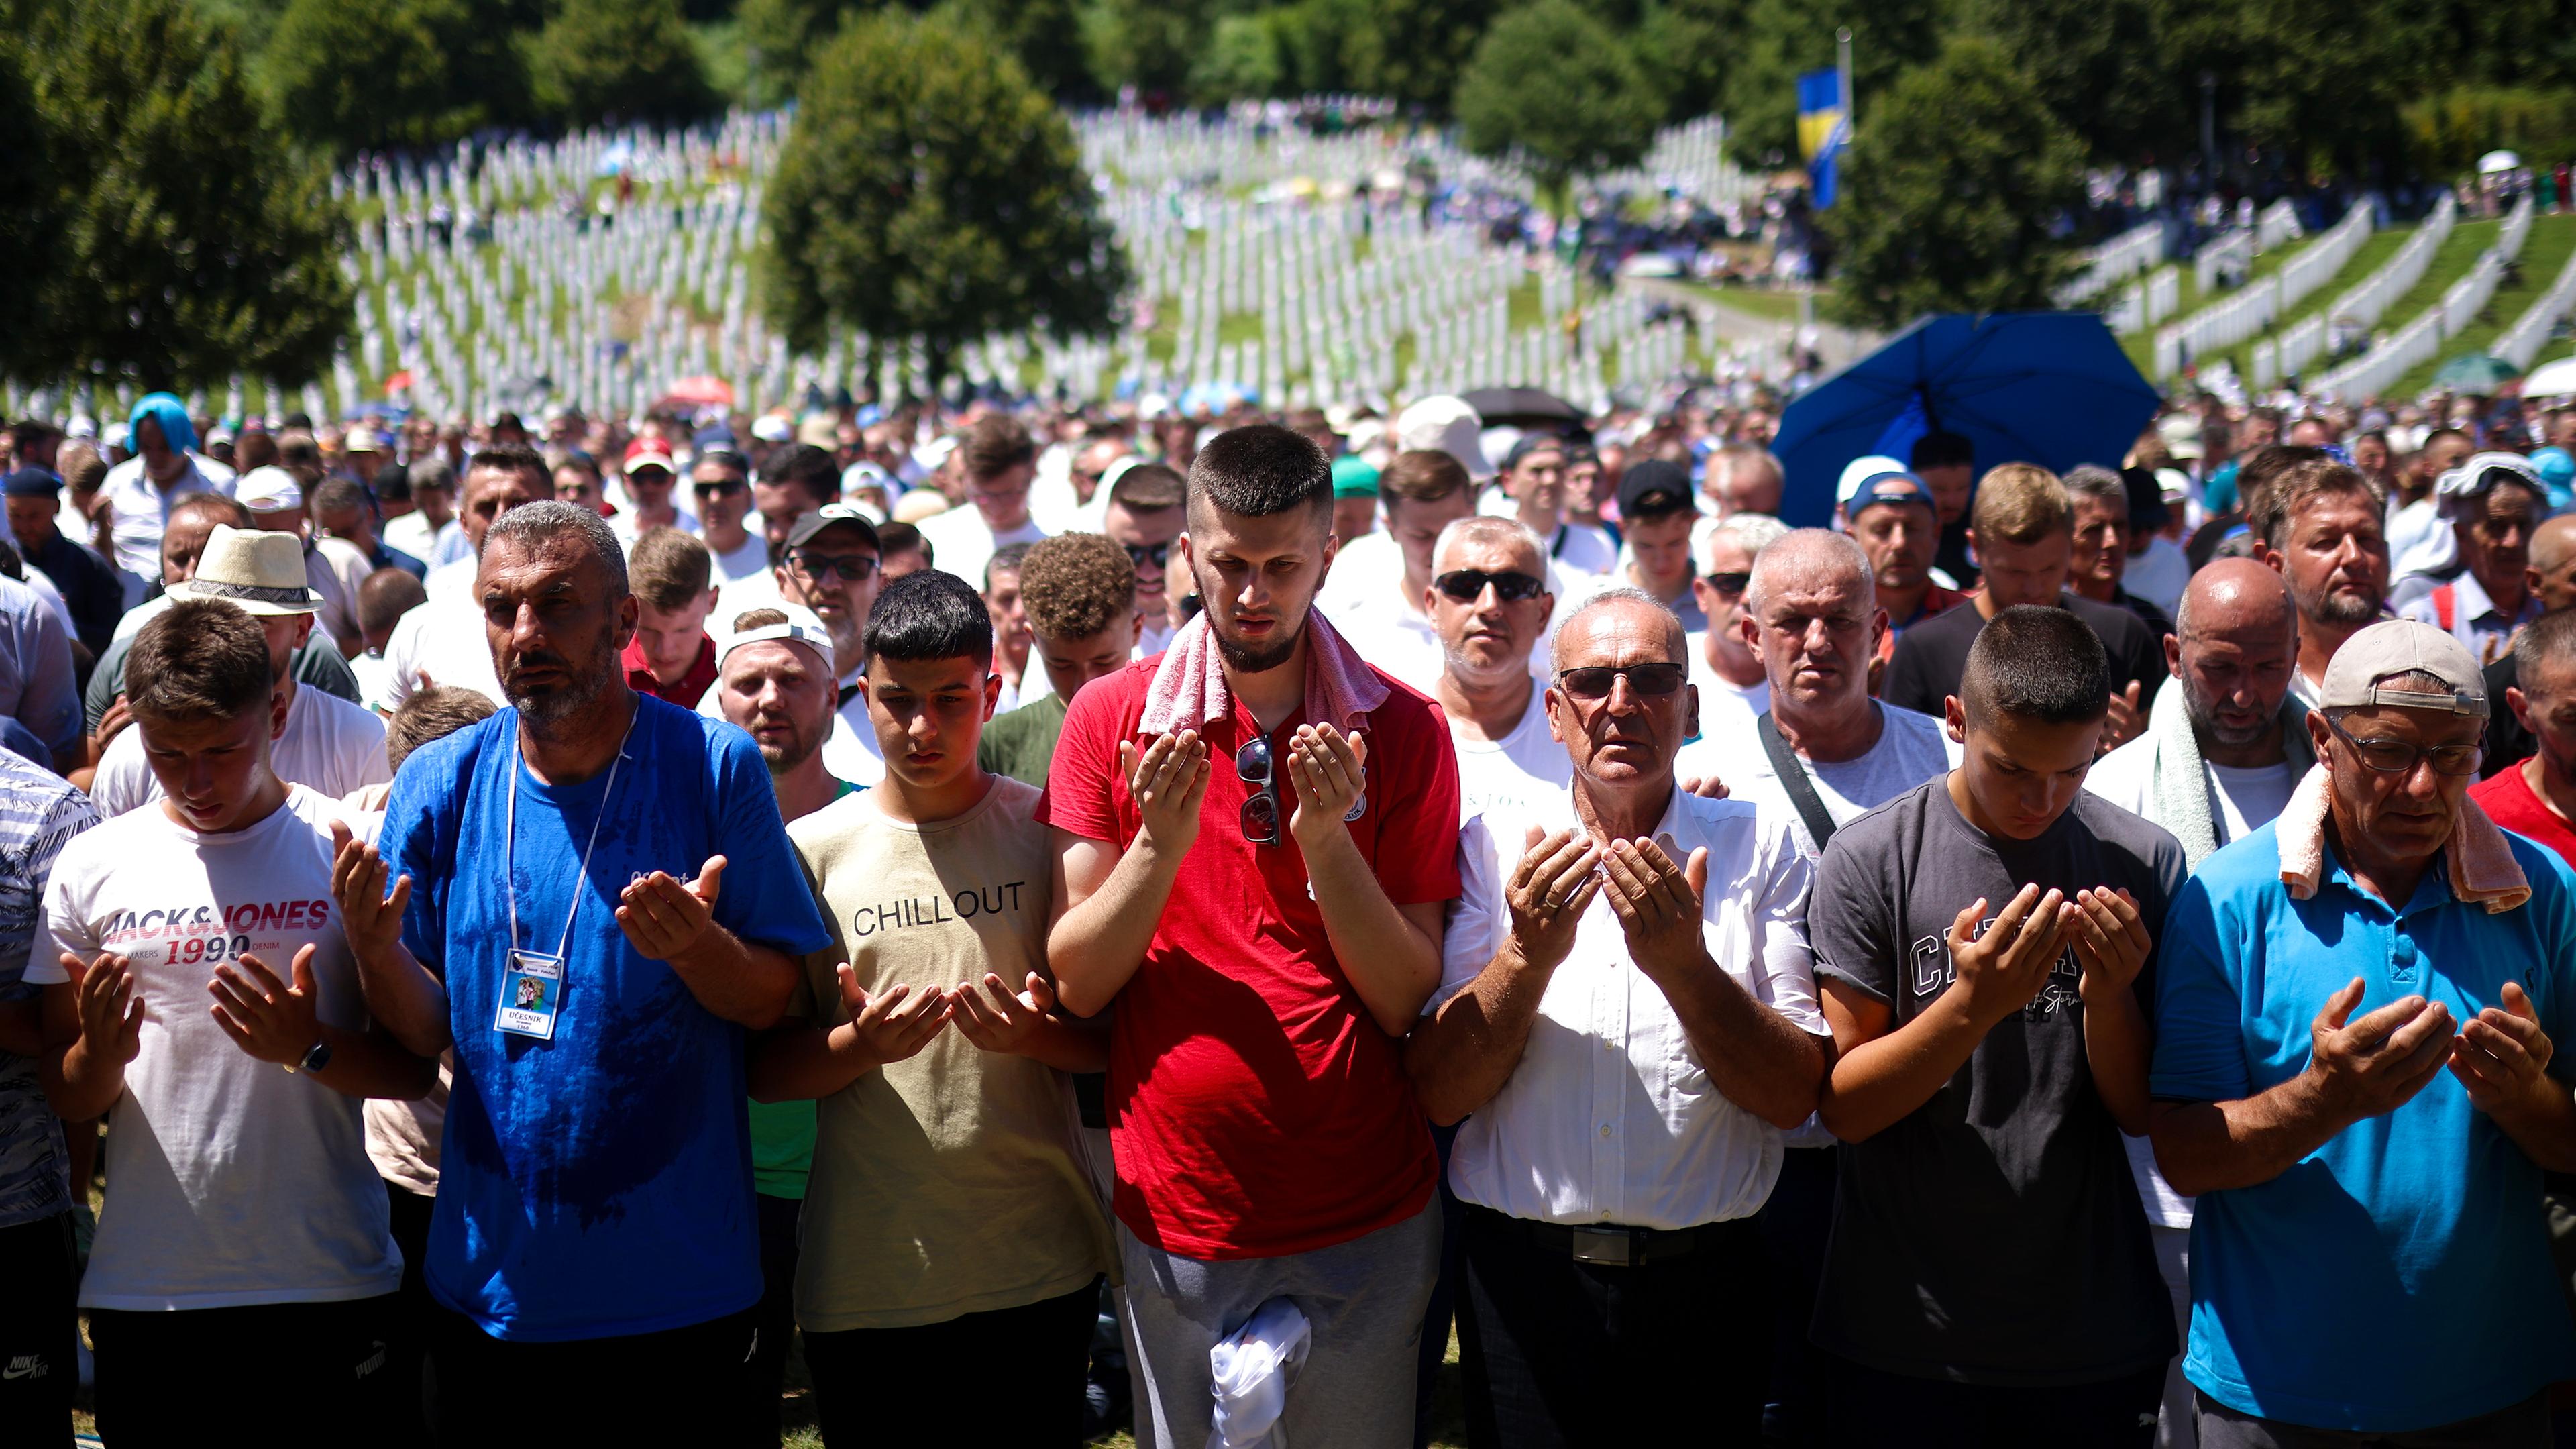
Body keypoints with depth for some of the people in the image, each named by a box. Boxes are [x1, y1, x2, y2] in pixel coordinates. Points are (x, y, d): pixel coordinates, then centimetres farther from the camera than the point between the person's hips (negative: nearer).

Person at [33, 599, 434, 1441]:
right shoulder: (94, 867, 5)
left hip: (327, 1284, -2)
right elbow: (69, 1101, 9)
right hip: (142, 1288, 2)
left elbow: (416, 1069, 0)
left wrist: (310, 1048, -19)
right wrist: (102, 1052, -13)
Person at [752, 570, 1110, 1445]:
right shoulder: (812, 850, 2)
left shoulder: (1048, 835, 3)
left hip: (1036, 1267, 0)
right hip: (865, 1280, 0)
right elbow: (764, 1068, 3)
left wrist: (1037, 1036, -15)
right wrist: (861, 1045, -16)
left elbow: (1119, 1036, 5)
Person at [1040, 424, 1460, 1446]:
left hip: (1366, 1223, 0)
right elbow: (1077, 982, -4)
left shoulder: (1402, 731, -3)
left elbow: (1407, 1000, -6)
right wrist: (1161, 844, -20)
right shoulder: (1111, 719, -1)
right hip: (1177, 1217, 0)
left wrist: (1325, 836, -20)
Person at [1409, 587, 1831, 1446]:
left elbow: (1799, 1096, -5)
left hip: (1705, 1287, 0)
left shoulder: (1757, 851, 1)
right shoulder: (1494, 847, 3)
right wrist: (1528, 957, -18)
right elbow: (1436, 1093, -3)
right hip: (1526, 1283, 0)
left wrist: (1686, 968, -19)